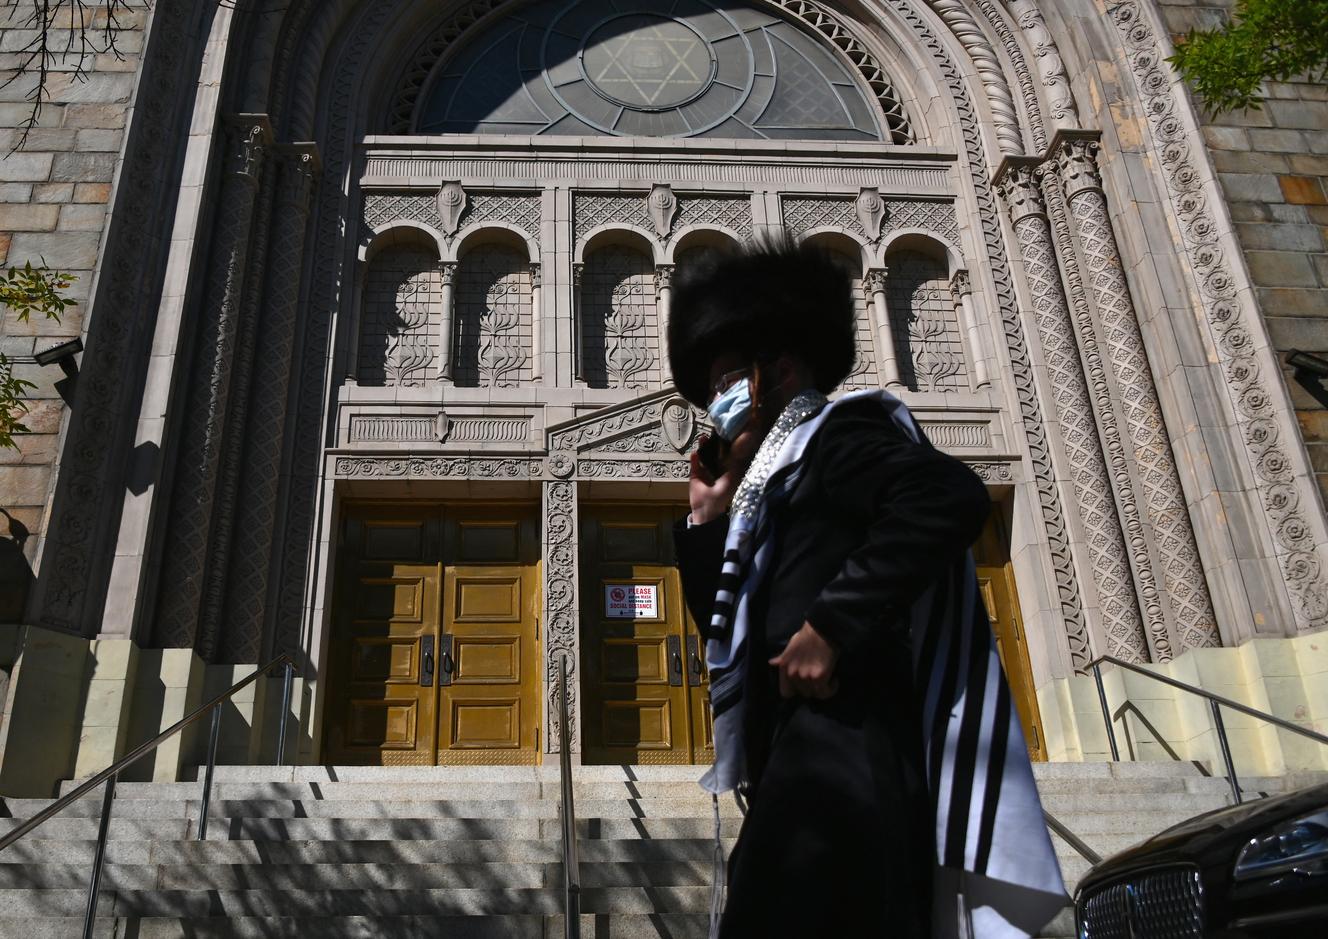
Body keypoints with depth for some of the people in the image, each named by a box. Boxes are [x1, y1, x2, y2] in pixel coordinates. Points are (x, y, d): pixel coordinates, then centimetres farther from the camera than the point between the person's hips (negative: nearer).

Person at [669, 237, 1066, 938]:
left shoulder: (834, 432, 0)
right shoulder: (775, 479, 26)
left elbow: (951, 495, -22)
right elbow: (736, 637, 27)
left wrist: (833, 624, -24)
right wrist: (706, 520, 20)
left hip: (838, 756, -9)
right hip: (810, 764, 9)